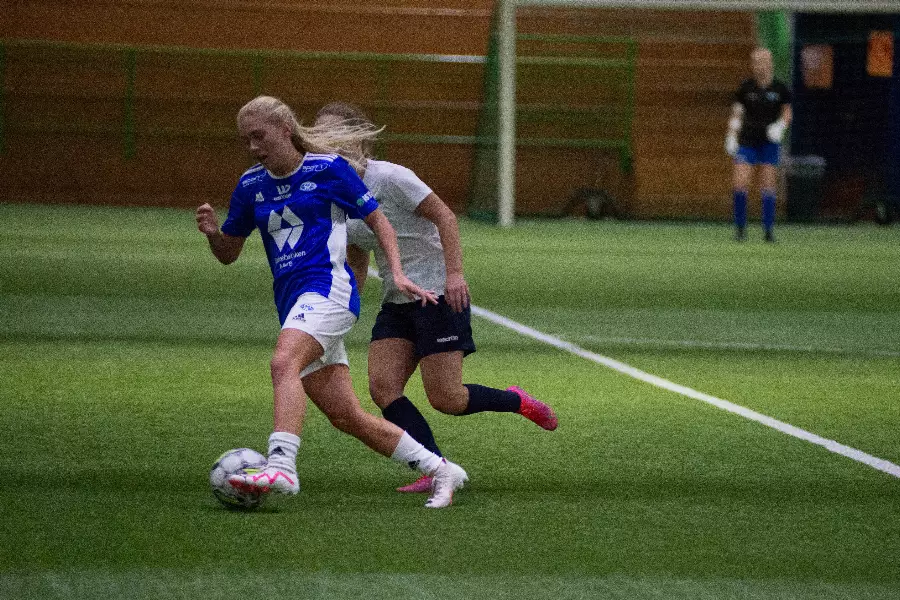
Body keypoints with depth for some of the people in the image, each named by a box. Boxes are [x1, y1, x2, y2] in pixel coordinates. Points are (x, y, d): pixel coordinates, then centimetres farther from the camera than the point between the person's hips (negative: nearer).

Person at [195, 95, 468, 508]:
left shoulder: (327, 169, 0)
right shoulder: (250, 186, 14)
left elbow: (377, 221, 6)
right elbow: (228, 253, 21)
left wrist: (397, 274, -7)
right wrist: (212, 232, -1)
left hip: (328, 287, -6)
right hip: (292, 303, 6)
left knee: (283, 364, -33)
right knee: (346, 417, 3)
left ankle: (280, 467, -47)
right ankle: (439, 471, 16)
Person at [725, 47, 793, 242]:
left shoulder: (779, 89, -1)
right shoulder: (745, 88, 0)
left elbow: (787, 112, 8)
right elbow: (736, 114, 5)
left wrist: (780, 125, -11)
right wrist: (731, 137, -3)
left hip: (769, 142, 0)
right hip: (747, 142, 0)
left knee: (768, 186, -2)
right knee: (739, 185, -12)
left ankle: (768, 229, 8)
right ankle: (740, 227, 2)